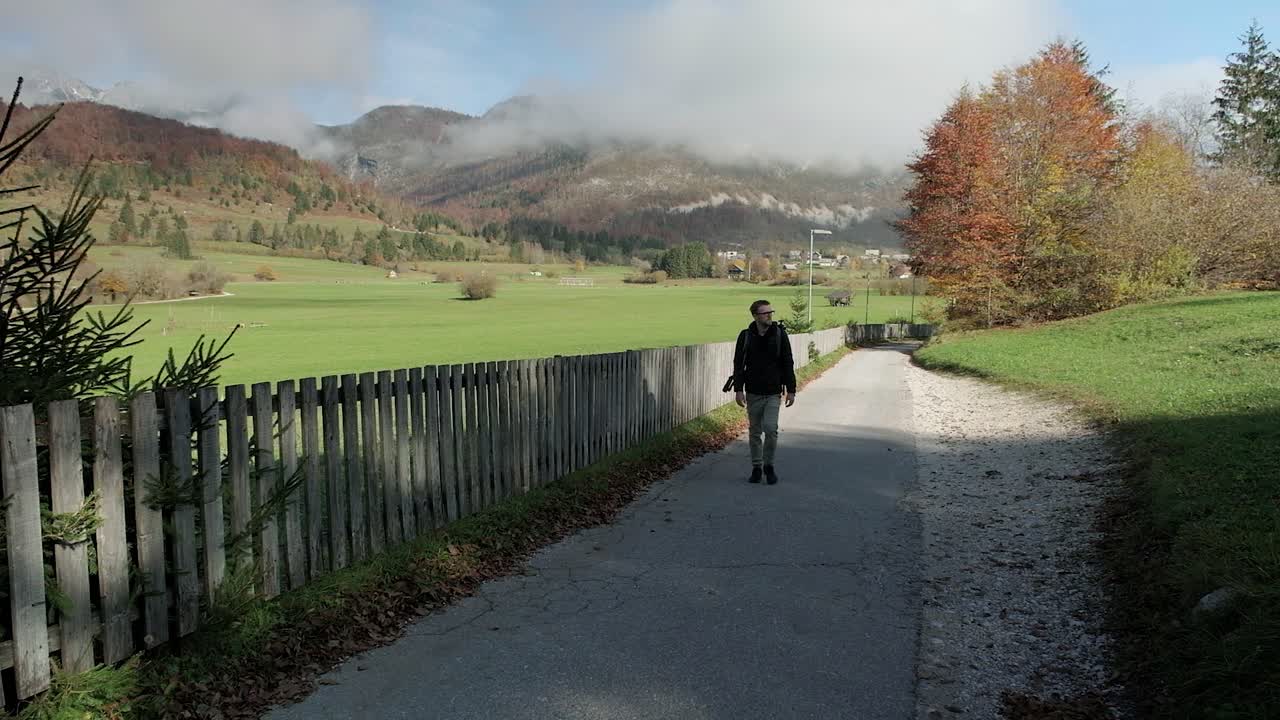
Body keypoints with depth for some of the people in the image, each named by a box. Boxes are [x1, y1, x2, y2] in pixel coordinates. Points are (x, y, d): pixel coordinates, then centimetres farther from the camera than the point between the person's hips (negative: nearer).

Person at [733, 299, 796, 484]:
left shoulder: (780, 334, -2)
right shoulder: (746, 336, -2)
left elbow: (788, 363, 2)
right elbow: (738, 364, 0)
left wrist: (791, 390, -1)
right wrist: (738, 389, -9)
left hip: (773, 393, -1)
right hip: (753, 393, 1)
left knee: (770, 428, -13)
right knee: (755, 432, 8)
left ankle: (768, 465, 7)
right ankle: (756, 468, 21)